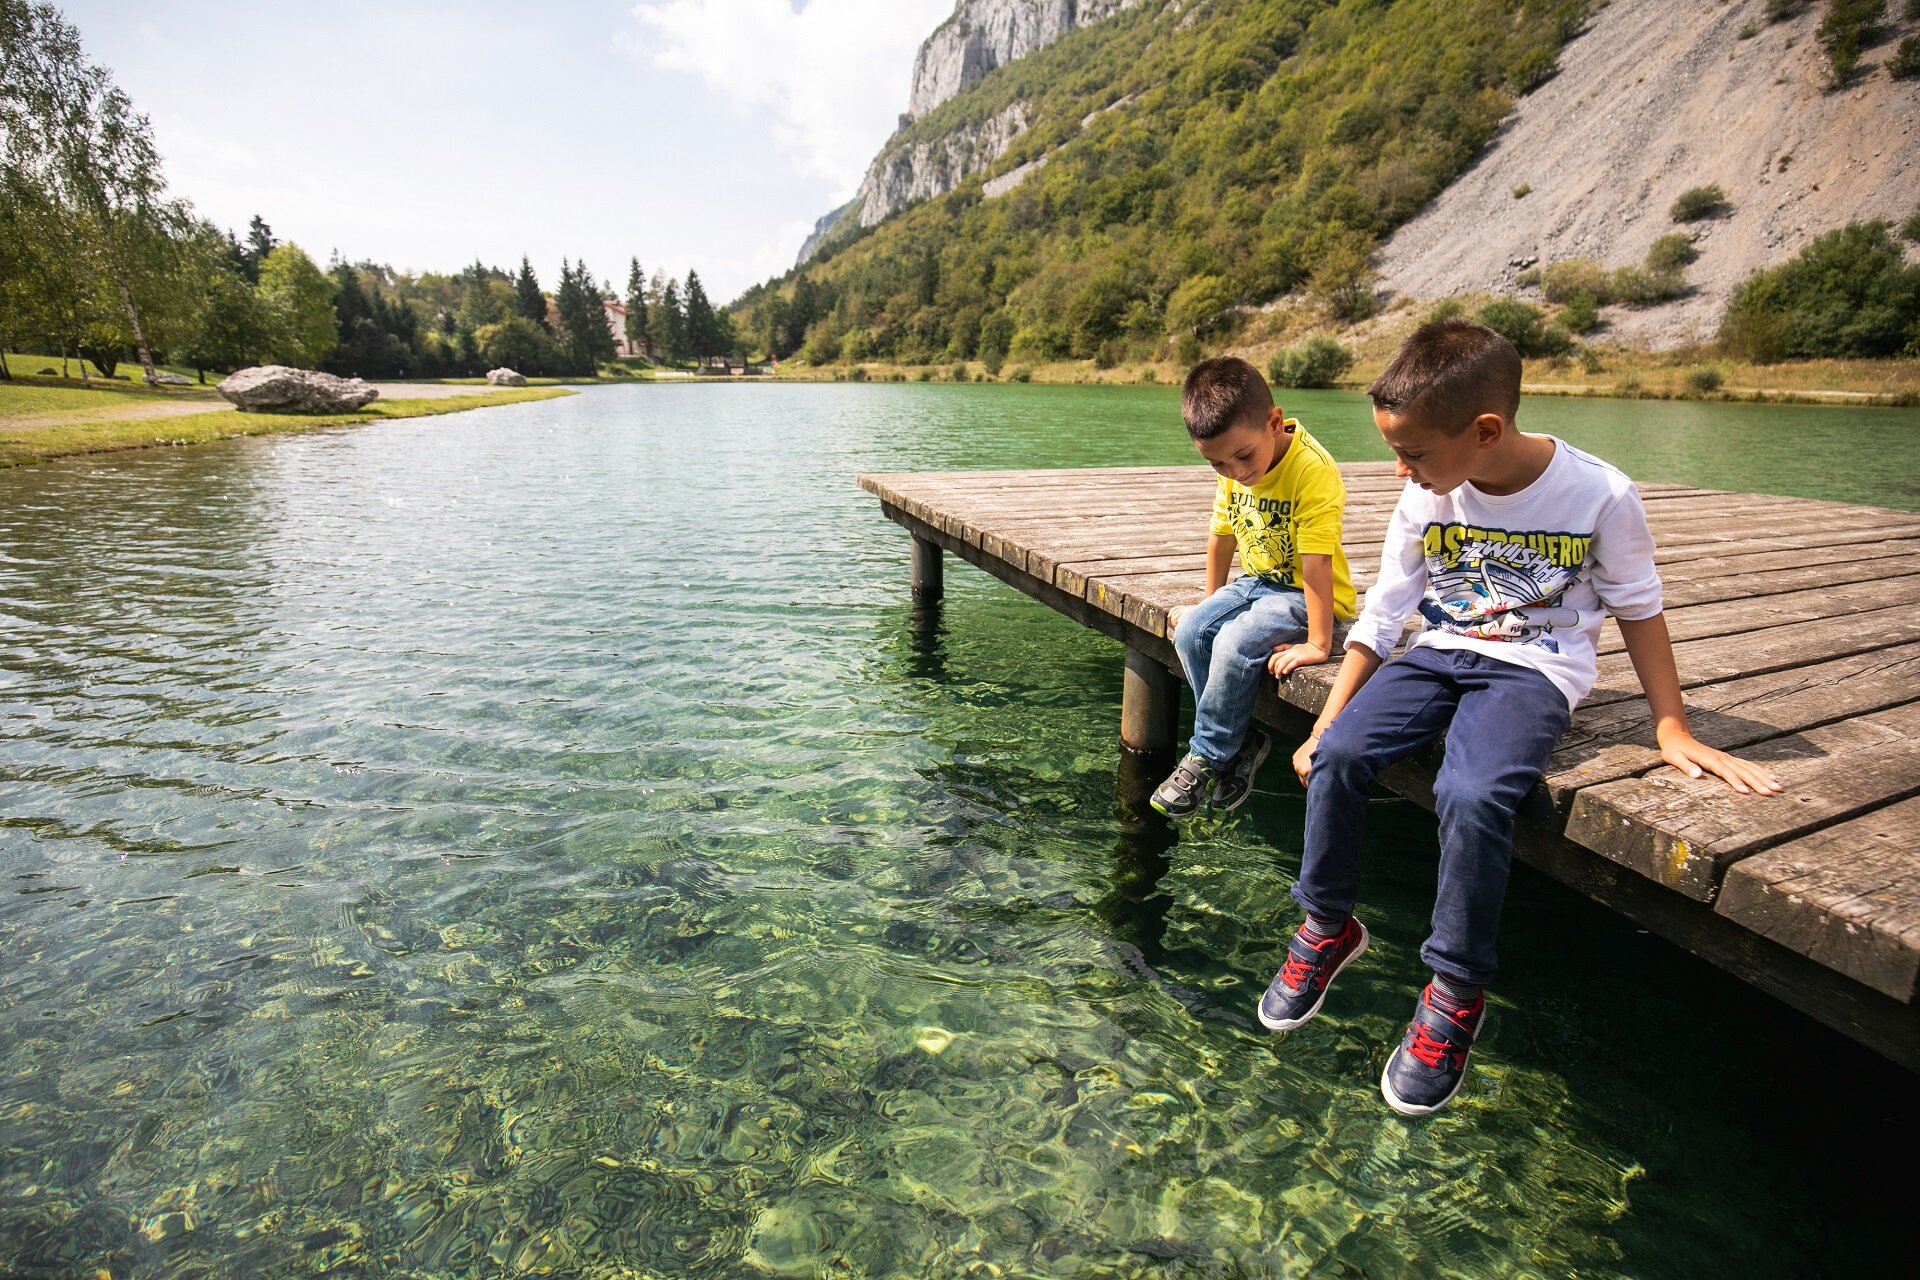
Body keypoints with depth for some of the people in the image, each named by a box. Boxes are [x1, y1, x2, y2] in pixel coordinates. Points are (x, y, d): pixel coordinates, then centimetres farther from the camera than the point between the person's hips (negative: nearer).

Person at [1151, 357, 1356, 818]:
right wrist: (1210, 603, 17)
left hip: (1306, 595, -7)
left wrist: (1317, 643, -25)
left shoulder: (1313, 472, -26)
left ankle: (1206, 757, -10)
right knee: (1189, 631, -14)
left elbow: (1316, 561, -27)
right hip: (1256, 583, 8)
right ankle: (1239, 742, -2)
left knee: (1236, 642, -29)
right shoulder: (1232, 471, -3)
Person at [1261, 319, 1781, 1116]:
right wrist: (1326, 720, -3)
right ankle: (1328, 927, 2)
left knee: (1472, 795, -32)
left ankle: (1457, 992, -9)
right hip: (1440, 653, 4)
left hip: (1534, 668, -3)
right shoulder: (1426, 497, -4)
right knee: (1337, 755, -22)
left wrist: (1672, 731, 2)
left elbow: (1638, 612, 1)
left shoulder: (1600, 496, -13)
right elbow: (1382, 613, 1)